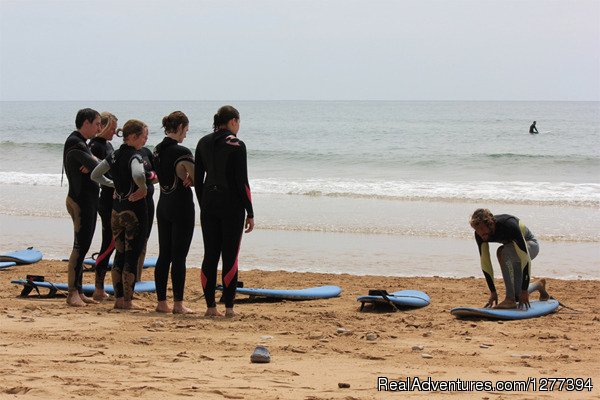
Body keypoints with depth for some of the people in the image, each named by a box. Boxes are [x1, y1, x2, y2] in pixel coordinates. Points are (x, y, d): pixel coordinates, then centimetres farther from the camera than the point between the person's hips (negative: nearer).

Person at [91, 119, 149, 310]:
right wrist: (143, 188, -19)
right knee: (132, 255, -1)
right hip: (134, 209, -7)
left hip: (117, 209, 7)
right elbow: (138, 175, -37)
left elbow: (95, 175, 13)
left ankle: (118, 298, 17)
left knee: (120, 253, 14)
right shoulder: (135, 156, -16)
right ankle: (127, 300, 2)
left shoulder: (115, 155, 7)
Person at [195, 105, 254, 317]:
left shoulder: (203, 143, 7)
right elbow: (242, 182, -11)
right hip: (231, 204, -5)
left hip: (209, 204, 5)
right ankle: (228, 307, -1)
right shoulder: (236, 145, -10)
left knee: (210, 255, 8)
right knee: (230, 256, -1)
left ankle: (210, 306, 8)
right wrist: (250, 213, -6)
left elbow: (197, 179, 10)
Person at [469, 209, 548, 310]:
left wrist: (524, 291, -38)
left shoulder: (509, 225, -39)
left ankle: (510, 299, -32)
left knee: (502, 251, -38)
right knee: (517, 297, -1)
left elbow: (525, 259, -38)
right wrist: (493, 292, -16)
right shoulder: (480, 234, -23)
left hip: (530, 245, -6)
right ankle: (539, 285, 31)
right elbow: (485, 263, -15)